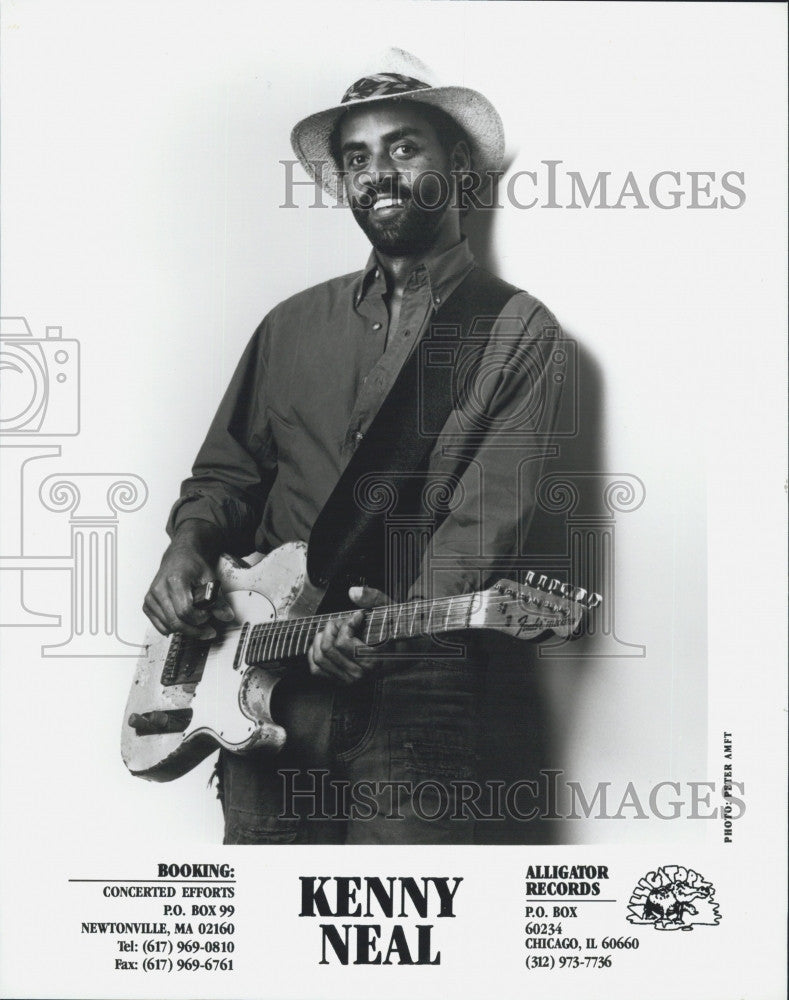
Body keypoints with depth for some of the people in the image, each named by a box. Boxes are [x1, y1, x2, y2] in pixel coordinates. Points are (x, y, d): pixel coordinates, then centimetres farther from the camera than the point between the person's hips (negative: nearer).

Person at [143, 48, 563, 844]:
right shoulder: (293, 325, 14)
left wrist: (405, 618, -27)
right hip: (260, 687, 5)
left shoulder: (517, 332, -1)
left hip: (409, 691, -4)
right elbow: (228, 469, 19)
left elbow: (487, 518, -11)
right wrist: (188, 547, -1)